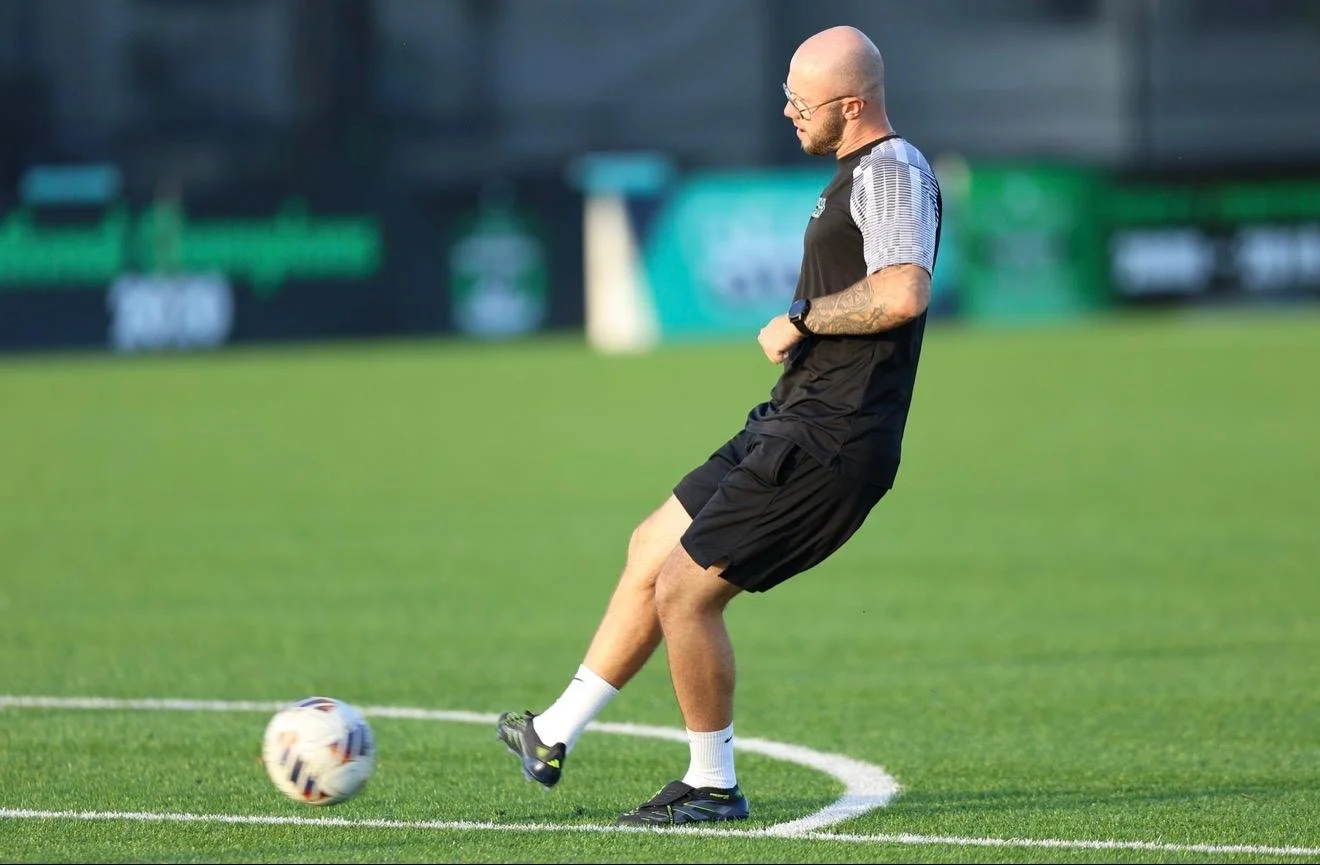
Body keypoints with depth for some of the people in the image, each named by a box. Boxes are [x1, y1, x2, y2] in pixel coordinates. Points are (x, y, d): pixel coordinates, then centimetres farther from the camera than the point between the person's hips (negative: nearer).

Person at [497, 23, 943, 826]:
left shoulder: (892, 173, -16)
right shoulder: (861, 173, 16)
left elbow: (903, 293, -32)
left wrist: (800, 318, -19)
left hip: (828, 449, -11)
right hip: (793, 428, 11)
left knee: (683, 590, -9)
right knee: (651, 551, 18)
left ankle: (714, 785, 6)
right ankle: (554, 737, 27)